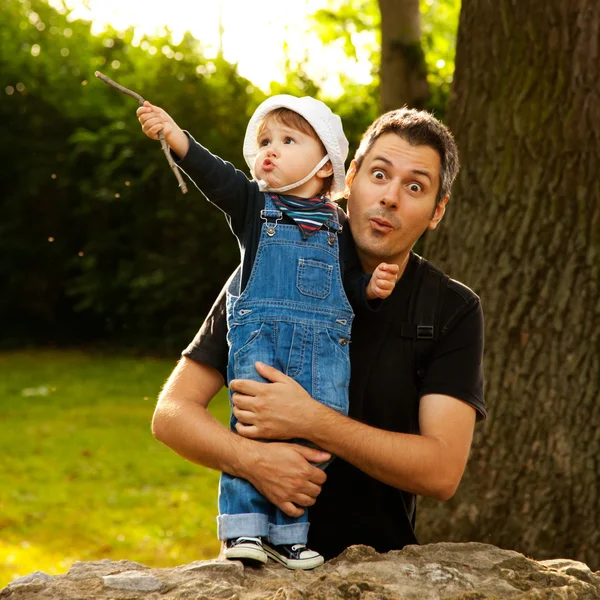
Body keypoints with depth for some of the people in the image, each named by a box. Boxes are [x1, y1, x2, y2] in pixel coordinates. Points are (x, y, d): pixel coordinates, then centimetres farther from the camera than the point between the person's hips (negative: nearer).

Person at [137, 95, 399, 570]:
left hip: (323, 343, 2)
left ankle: (287, 533, 7)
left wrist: (372, 286, -2)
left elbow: (348, 277, 20)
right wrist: (174, 135, -23)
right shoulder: (252, 205, 8)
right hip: (258, 335, -2)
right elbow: (213, 174, -8)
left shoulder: (336, 224, 15)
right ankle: (244, 527, -4)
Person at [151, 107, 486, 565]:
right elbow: (172, 413, -1)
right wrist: (251, 457, -21)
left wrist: (310, 420, -20)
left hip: (381, 557, 1)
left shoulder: (453, 312, 0)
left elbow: (442, 472, -11)